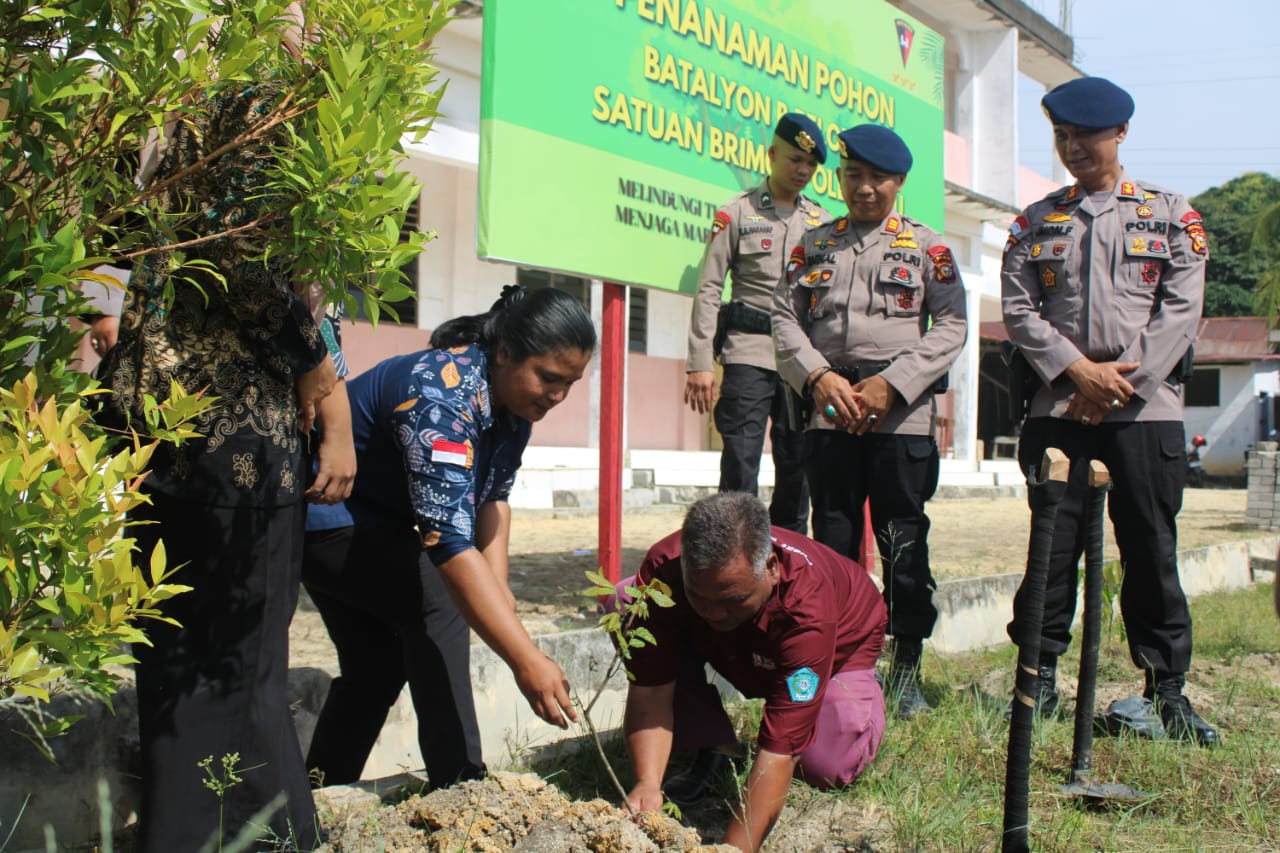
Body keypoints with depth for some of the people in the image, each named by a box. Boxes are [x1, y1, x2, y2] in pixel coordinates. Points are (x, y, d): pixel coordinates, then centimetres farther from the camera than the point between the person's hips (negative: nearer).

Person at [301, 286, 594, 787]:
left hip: (373, 522, 9)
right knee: (437, 601, -23)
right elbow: (449, 543, -44)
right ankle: (459, 789, -21)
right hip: (321, 517, -9)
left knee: (377, 666, 10)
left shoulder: (512, 397, -7)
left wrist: (497, 583, -16)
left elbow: (493, 496, 2)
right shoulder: (442, 398, -36)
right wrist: (526, 662, -47)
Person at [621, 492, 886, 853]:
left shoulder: (806, 606, -46)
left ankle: (864, 691, 7)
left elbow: (779, 751, -47)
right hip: (733, 648, 4)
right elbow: (650, 690, -33)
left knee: (828, 766, -31)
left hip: (841, 641, -3)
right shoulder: (662, 570, -37)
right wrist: (648, 784, -49)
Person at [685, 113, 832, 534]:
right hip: (749, 352, -3)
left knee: (797, 466, 7)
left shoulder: (823, 222, 13)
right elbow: (708, 289, -1)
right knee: (740, 465, -6)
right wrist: (700, 362, -8)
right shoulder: (737, 212, 3)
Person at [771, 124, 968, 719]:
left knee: (903, 540, -1)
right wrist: (818, 377, -9)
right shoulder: (814, 245, 15)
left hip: (902, 415, -2)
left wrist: (890, 384, -11)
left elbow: (951, 325, -1)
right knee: (833, 538, 6)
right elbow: (785, 317, 8)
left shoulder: (926, 246, 7)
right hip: (829, 411, 3)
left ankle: (906, 668, 8)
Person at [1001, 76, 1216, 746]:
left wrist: (1122, 378, -10)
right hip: (1057, 407, 1)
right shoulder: (1035, 223, 13)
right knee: (1052, 545, 2)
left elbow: (1182, 310, 0)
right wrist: (1077, 370, -10)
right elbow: (1017, 309, 4)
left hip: (1146, 408, -1)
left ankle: (1167, 688, 9)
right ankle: (1040, 678, 11)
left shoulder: (1169, 214, 9)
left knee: (1151, 547, 1)